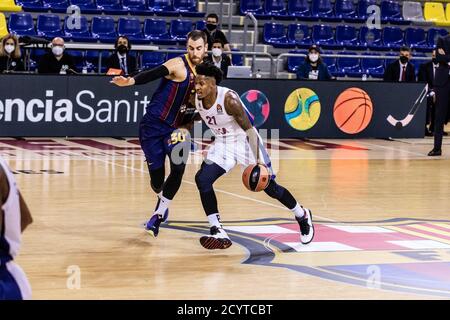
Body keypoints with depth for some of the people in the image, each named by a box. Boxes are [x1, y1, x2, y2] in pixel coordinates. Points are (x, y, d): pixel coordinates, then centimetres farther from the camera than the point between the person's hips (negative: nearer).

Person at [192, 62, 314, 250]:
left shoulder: (229, 99, -29)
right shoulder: (197, 100, -10)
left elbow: (249, 129, -25)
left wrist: (256, 162, -30)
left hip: (245, 141, -6)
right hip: (222, 143, 6)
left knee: (269, 187, 2)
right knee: (203, 180, -15)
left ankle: (303, 216, 28)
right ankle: (218, 233, -9)